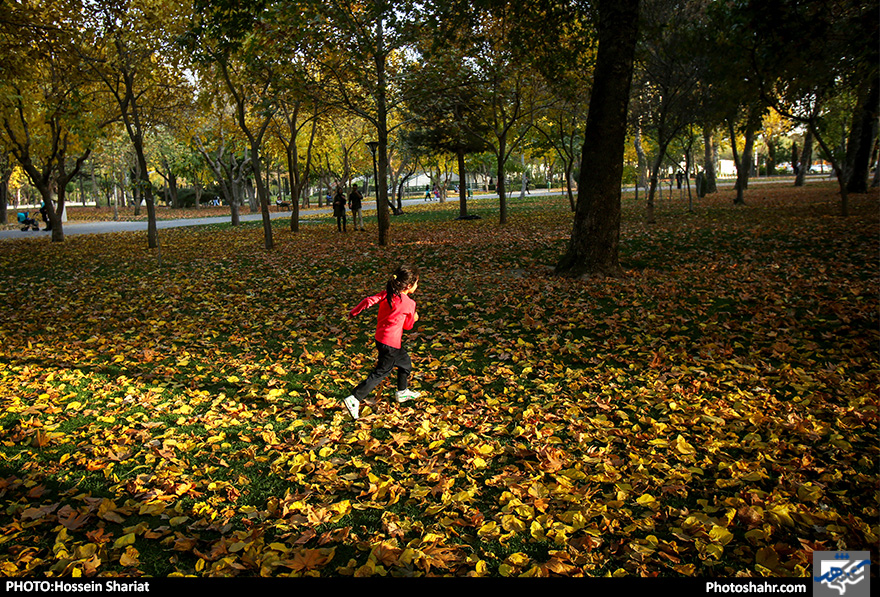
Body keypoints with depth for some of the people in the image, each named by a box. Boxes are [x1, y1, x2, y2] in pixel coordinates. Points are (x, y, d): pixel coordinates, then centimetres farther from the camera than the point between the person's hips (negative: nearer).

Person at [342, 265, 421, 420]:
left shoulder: (388, 293, -1)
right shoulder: (409, 303, -16)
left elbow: (369, 300, -9)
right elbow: (408, 325, -2)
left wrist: (354, 312, 3)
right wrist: (414, 318, 19)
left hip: (381, 337, 9)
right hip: (390, 343, -9)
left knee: (405, 362, 26)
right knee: (380, 373, 0)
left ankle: (402, 392, 44)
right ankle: (354, 399, -4)